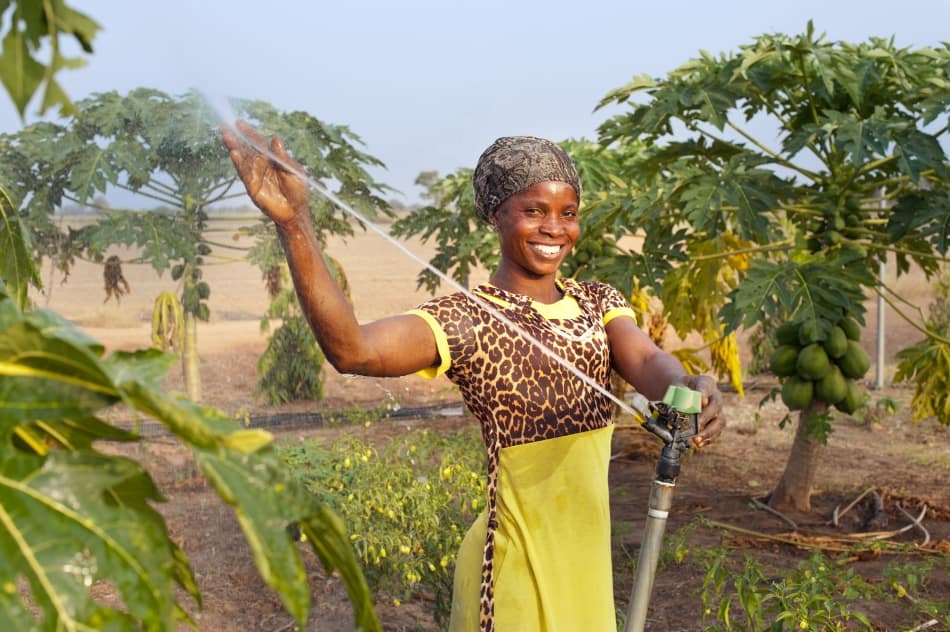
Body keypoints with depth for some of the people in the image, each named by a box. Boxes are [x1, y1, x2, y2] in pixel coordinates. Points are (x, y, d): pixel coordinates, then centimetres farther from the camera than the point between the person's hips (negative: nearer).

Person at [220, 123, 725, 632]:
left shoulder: (597, 302, 4)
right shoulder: (466, 320, -14)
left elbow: (645, 360, -16)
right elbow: (353, 350, -31)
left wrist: (687, 390, -40)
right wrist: (293, 224, -43)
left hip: (588, 553, 6)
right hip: (515, 565, -5)